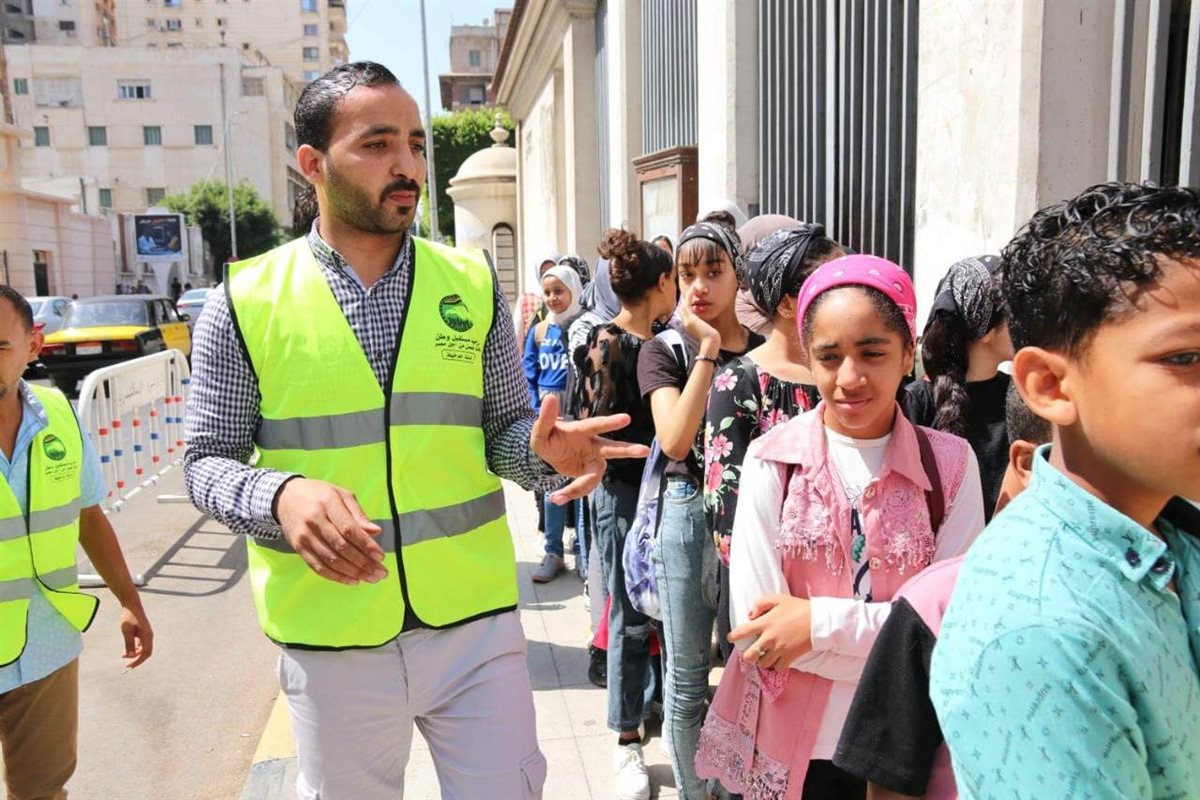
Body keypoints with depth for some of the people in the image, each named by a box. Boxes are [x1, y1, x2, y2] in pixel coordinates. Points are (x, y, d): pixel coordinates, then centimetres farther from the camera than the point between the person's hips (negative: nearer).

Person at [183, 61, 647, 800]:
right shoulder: (247, 300, -4)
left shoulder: (472, 282, 0)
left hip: (477, 623, 1)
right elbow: (209, 461, -1)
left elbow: (504, 427, 5)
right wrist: (282, 495, -23)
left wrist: (543, 449, -19)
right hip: (331, 639, 0)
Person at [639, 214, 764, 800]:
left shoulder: (766, 351, 4)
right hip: (690, 516, -1)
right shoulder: (665, 351, 0)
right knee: (688, 679, 10)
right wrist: (708, 349, -16)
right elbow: (675, 440, -17)